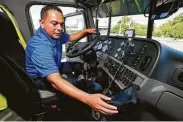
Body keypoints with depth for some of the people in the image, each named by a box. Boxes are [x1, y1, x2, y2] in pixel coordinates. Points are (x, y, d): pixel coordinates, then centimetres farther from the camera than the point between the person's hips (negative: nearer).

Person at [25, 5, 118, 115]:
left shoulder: (54, 34, -9)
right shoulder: (39, 47, -36)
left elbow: (71, 37, 11)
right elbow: (55, 81, -45)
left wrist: (86, 31, -8)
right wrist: (88, 99, -56)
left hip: (54, 70, 9)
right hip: (42, 82, -8)